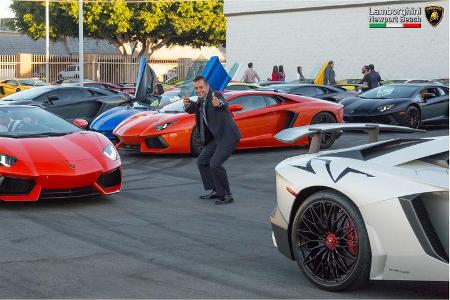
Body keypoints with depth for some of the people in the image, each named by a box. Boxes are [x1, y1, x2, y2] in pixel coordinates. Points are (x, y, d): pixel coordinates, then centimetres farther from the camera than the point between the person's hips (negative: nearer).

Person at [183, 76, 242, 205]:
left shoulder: (215, 95, -17)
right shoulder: (201, 100, 11)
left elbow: (224, 104, -37)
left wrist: (218, 103, -62)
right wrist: (188, 104, -17)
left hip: (228, 136, -10)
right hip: (216, 137, 10)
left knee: (215, 164, -19)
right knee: (202, 161, 14)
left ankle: (226, 195, -6)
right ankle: (215, 190, 21)